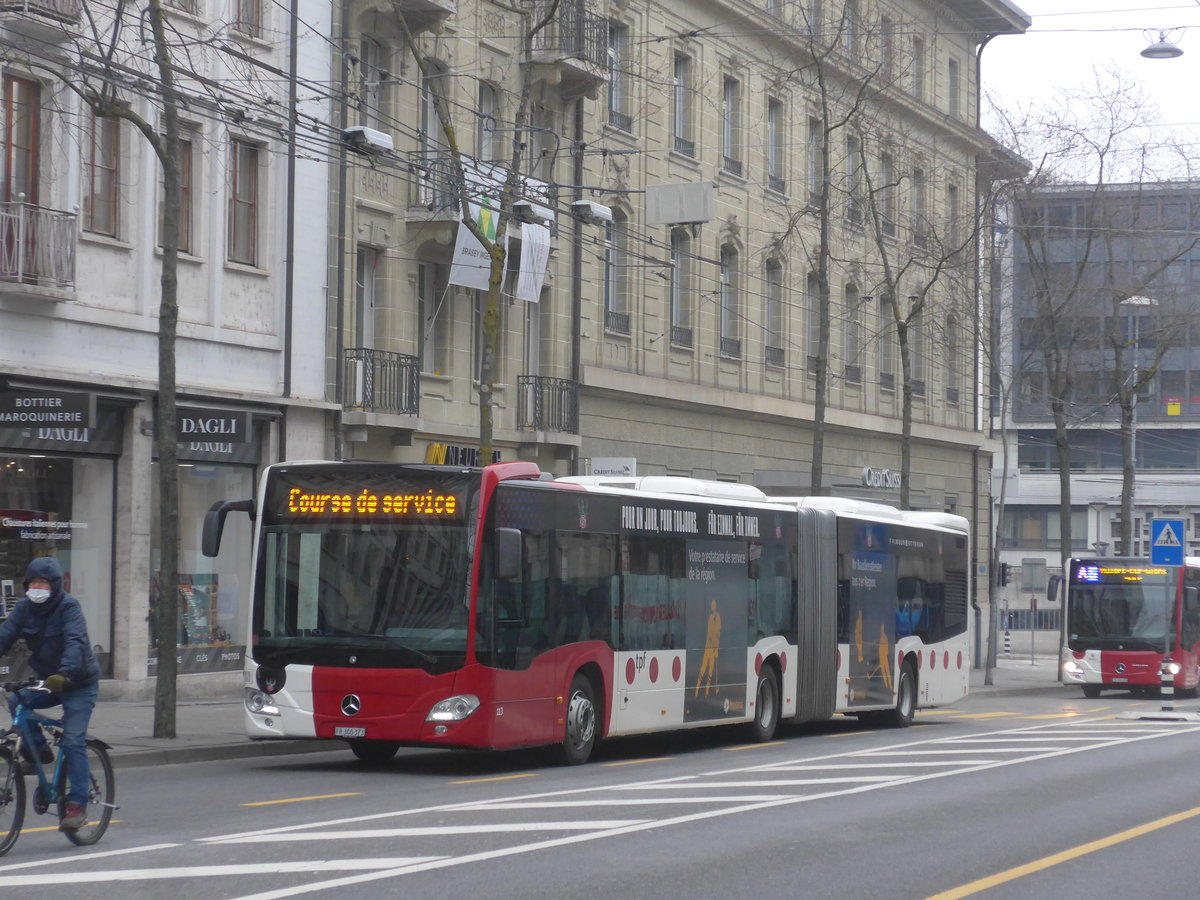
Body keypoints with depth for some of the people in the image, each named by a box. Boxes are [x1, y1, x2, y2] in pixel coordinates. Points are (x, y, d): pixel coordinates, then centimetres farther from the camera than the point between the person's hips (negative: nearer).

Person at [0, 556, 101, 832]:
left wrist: (64, 674, -49)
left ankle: (77, 806, -11)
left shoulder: (69, 607, -19)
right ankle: (39, 750, -1)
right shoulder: (25, 607, -3)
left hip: (79, 685, -5)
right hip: (47, 682, 6)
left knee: (73, 741, -14)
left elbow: (75, 642, -32)